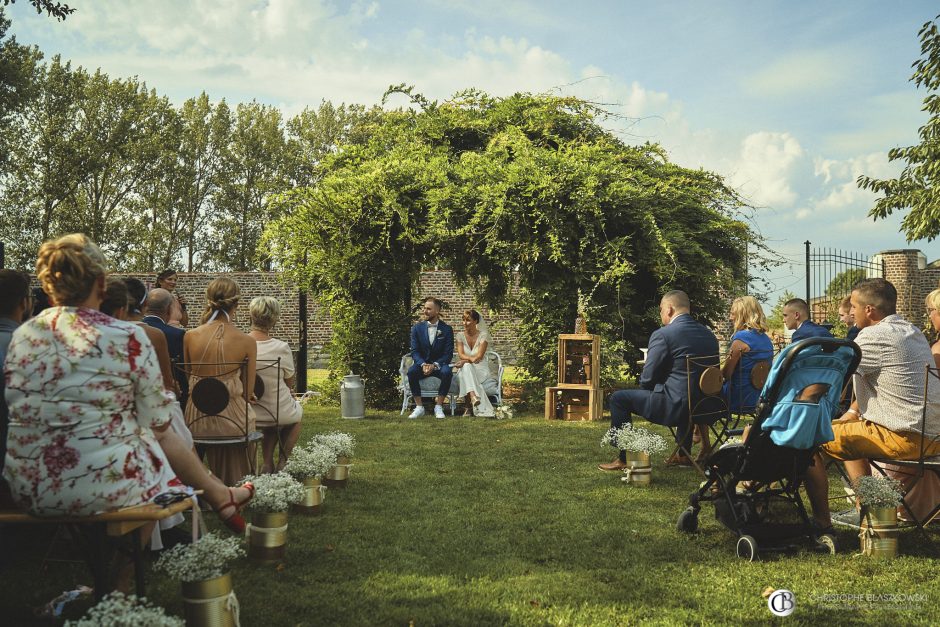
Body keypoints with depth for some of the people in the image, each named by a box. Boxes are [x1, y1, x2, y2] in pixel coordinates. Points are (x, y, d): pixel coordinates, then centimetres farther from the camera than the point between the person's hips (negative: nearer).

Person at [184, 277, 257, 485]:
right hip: (233, 420, -2)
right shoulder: (247, 342, -10)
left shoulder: (190, 336, -5)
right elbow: (247, 393, -2)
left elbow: (188, 377, 10)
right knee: (236, 479, 21)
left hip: (197, 419, 2)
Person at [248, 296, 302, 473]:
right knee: (297, 412, 33)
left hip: (248, 413, 3)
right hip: (280, 414, -3)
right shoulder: (281, 348, -23)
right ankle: (283, 461, 30)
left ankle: (267, 462, 27)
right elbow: (290, 383, -7)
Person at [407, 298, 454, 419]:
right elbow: (414, 351, -2)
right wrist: (423, 364, -22)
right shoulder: (417, 328, 4)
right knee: (411, 371, -32)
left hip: (439, 365, -1)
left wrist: (435, 365, -23)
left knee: (447, 372, -35)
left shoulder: (447, 329, -1)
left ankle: (438, 407, -20)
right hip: (422, 364, 1)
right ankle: (419, 407, -21)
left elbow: (448, 354, -6)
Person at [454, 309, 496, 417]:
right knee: (467, 366, -35)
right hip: (465, 371, 2)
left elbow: (479, 356, -13)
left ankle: (470, 407, -31)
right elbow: (461, 355, -8)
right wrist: (471, 359, -28)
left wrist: (465, 361, -27)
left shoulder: (483, 335, -2)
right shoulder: (460, 335, 7)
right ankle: (473, 397, -55)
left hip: (480, 369, -2)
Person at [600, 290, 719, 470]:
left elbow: (647, 379, -12)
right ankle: (684, 455, 43)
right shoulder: (709, 334, 8)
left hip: (674, 407, -8)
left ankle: (624, 459, 11)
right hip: (704, 405, 8)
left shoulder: (662, 335, -13)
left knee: (618, 398, 6)